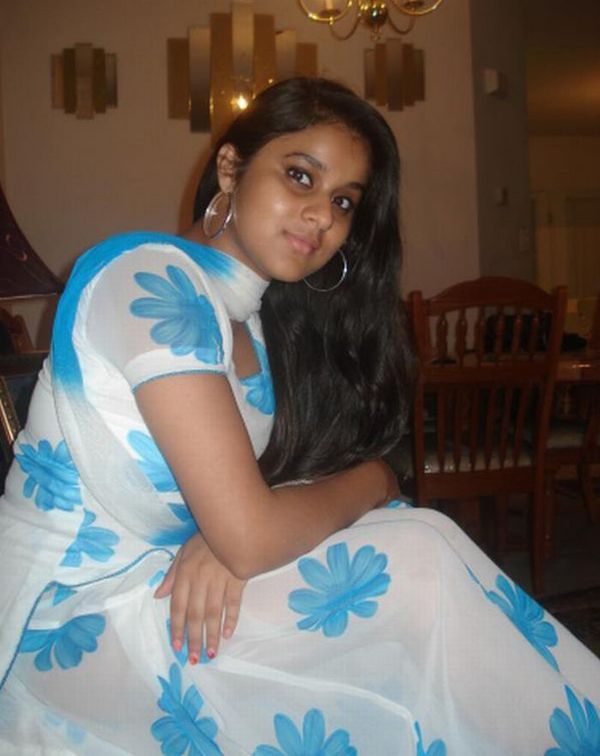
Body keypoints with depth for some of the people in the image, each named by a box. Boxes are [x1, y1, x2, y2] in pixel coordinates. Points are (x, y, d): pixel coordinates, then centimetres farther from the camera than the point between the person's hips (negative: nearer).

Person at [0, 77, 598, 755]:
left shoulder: (264, 318, 7)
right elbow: (249, 536, -25)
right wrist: (371, 483, -7)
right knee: (420, 560, -19)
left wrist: (224, 541, -18)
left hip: (165, 585, 7)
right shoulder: (150, 279, -20)